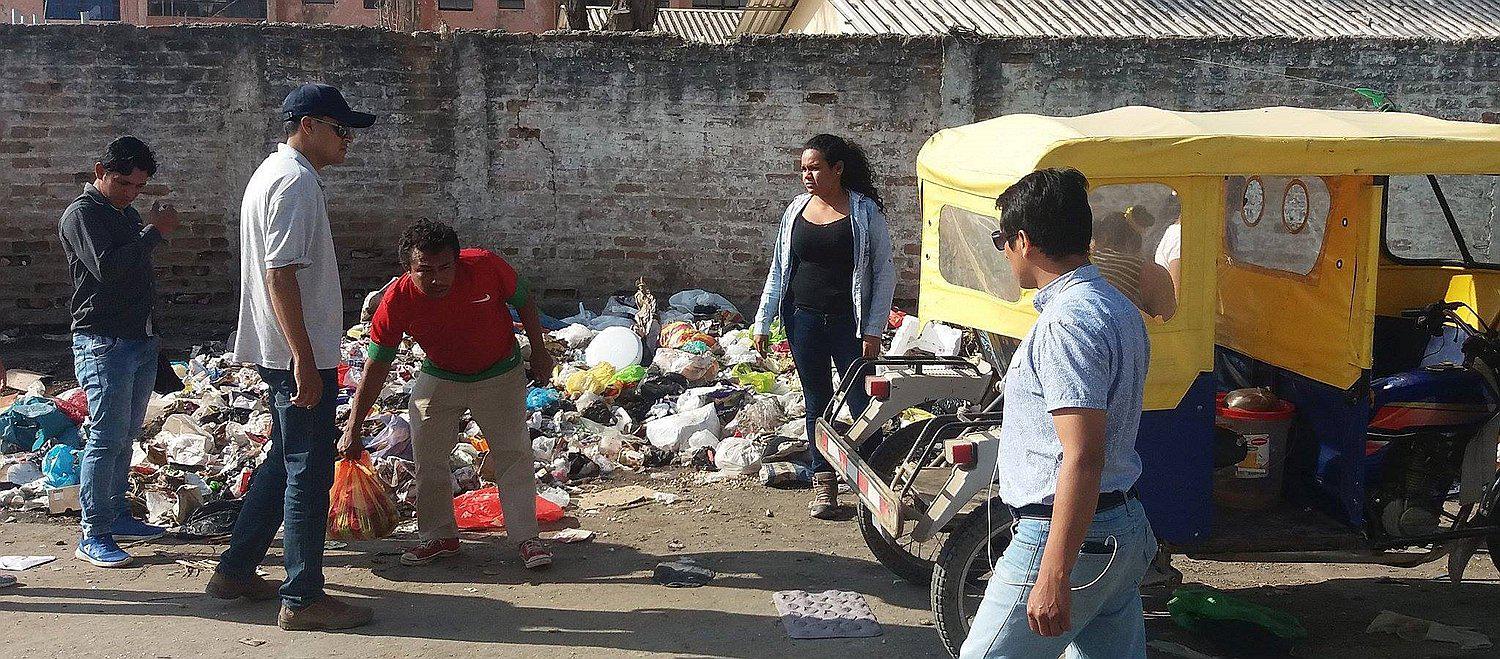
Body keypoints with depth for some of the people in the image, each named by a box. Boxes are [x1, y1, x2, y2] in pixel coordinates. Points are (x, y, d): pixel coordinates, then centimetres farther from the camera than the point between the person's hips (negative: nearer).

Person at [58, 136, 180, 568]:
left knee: (126, 435, 13)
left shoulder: (126, 211, 18)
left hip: (141, 338, 9)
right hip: (103, 342, -9)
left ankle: (117, 516, 22)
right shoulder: (82, 214, -9)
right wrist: (155, 232, -17)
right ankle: (93, 536, -7)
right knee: (106, 438, -10)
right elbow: (107, 267, -23)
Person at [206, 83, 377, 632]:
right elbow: (281, 275, -23)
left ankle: (235, 571, 28)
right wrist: (305, 360, -25)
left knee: (284, 461, 19)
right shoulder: (295, 181, -16)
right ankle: (302, 598, 2)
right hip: (300, 353, -11)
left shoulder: (273, 172, 17)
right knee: (309, 472, -4)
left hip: (283, 353, 11)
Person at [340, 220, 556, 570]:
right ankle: (440, 536, 18)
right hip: (438, 380, 1)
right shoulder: (397, 301, -25)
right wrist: (353, 429, -16)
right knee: (428, 459, 2)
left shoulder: (486, 266, -28)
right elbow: (376, 366, -17)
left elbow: (523, 301, -8)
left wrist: (539, 352, -2)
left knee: (514, 455, -4)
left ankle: (526, 538, 4)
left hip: (499, 375, -1)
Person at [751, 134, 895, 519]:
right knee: (817, 402, 9)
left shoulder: (865, 211, -4)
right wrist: (763, 322, 10)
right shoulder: (796, 210, 7)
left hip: (849, 321, -4)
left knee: (862, 403, -3)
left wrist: (874, 329, -8)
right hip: (804, 318, 4)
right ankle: (824, 484, 17)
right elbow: (778, 270, 14)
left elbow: (885, 272, -3)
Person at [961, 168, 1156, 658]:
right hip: (1125, 529, 10)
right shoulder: (1119, 308, 13)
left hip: (1069, 538, -10)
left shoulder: (1067, 323, -20)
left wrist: (1053, 577, -27)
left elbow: (1083, 458, -26)